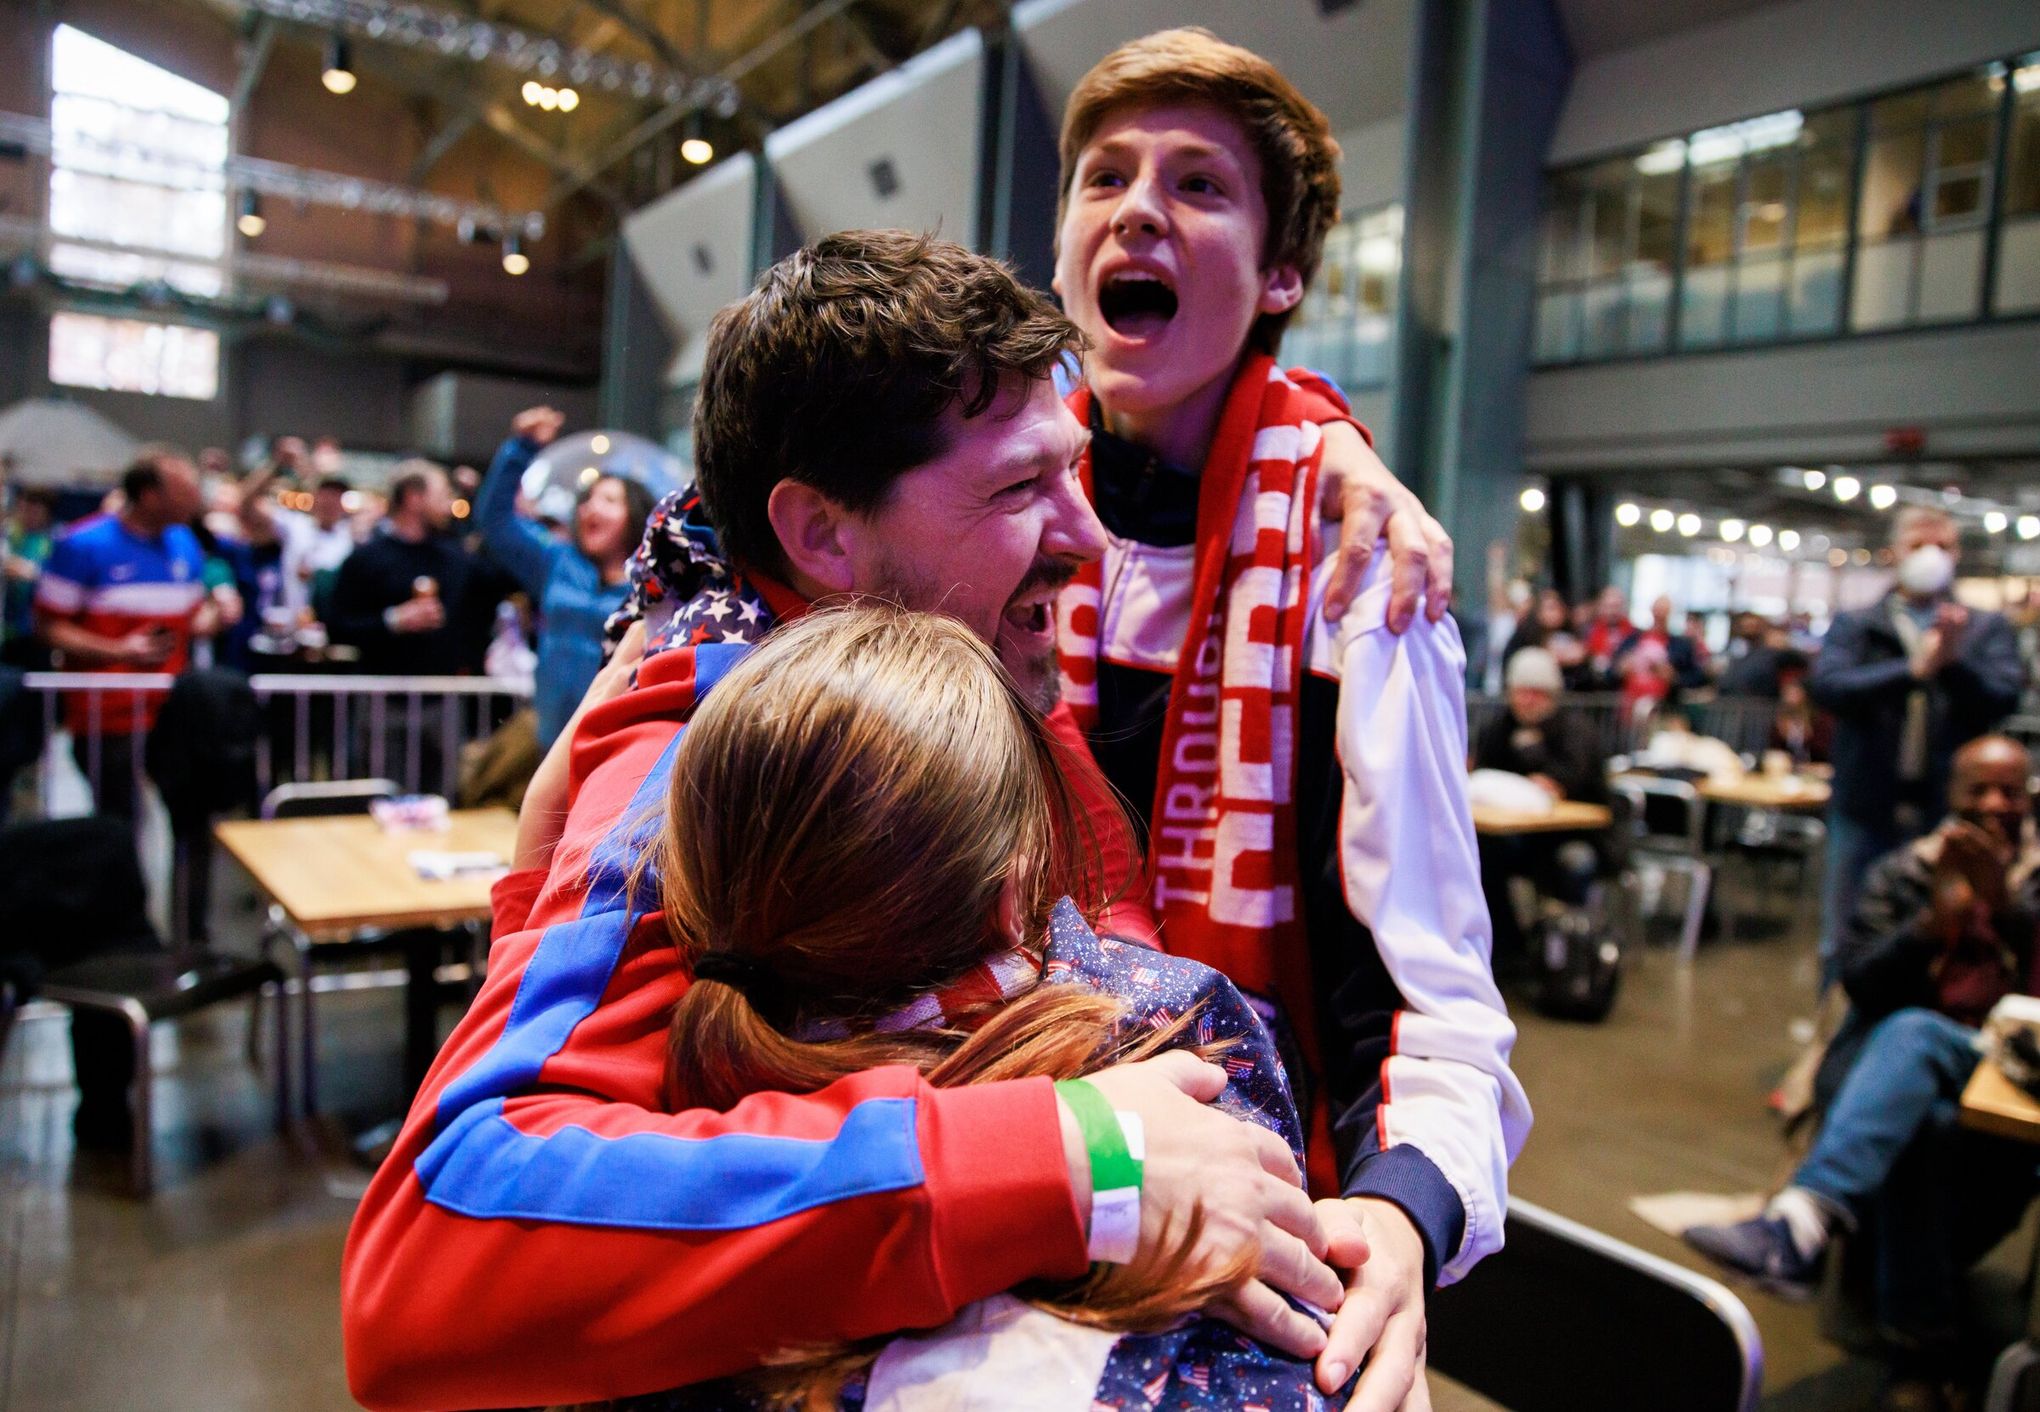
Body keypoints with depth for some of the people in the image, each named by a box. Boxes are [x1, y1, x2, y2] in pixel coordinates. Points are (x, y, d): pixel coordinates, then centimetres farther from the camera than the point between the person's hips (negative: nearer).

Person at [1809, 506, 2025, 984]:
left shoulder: (1987, 629, 7)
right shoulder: (1853, 626, 5)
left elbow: (2004, 699, -8)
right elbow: (1825, 685, -13)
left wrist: (1952, 662, -25)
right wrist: (1913, 670, -23)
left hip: (1948, 815, 0)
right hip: (1865, 810, 0)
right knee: (1844, 945, 10)